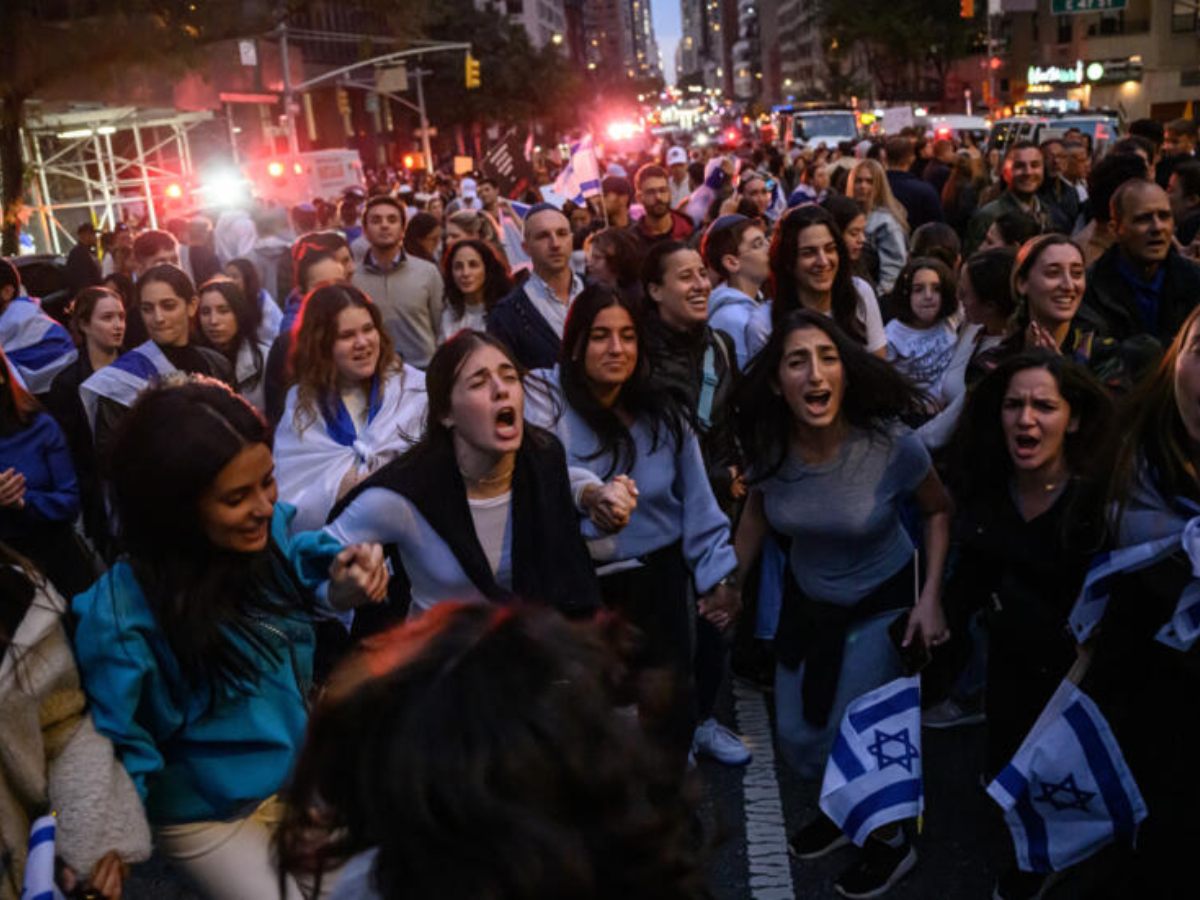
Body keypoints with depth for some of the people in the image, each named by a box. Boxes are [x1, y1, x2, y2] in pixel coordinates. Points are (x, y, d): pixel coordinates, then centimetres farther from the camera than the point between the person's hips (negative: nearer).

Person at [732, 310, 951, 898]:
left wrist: (930, 598, -16)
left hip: (883, 600, -4)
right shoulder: (767, 446, -20)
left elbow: (939, 511, -10)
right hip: (806, 599, 4)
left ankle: (890, 841, 34)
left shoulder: (891, 445, -29)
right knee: (798, 738, 15)